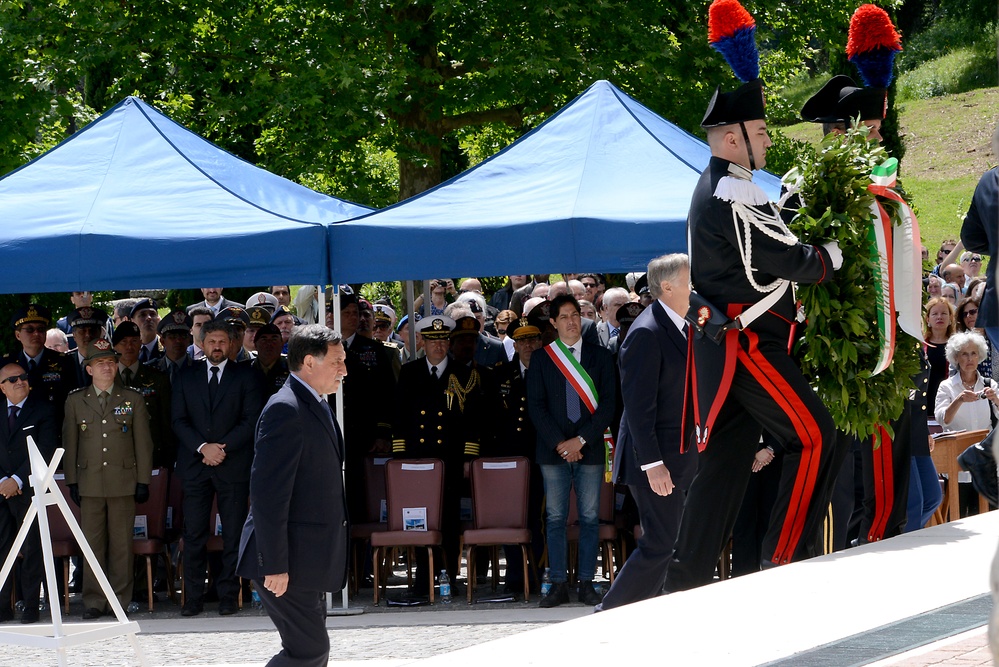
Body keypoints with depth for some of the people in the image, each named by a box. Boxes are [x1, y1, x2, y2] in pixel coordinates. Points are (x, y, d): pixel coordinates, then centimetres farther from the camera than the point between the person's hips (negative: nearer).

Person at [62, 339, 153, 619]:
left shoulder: (133, 400, 7)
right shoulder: (76, 401, 9)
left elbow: (143, 444, 7)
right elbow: (69, 443, 10)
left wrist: (143, 481, 2)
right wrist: (72, 482, 4)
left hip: (123, 482, -1)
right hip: (90, 484, 1)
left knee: (122, 544, 0)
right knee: (92, 543, -1)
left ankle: (120, 599, 7)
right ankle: (94, 601, 3)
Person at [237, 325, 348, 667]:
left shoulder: (316, 405, 15)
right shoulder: (286, 409, -18)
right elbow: (268, 494, -23)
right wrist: (275, 565, -25)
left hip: (310, 559, 10)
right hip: (290, 562, -10)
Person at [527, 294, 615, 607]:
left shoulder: (600, 356, 8)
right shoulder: (541, 358, 8)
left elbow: (608, 403, 2)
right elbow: (535, 406, 3)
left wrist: (582, 439, -9)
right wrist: (559, 443, -8)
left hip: (589, 449, 0)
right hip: (553, 450, 0)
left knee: (589, 518, 0)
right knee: (555, 518, -1)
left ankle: (586, 583, 4)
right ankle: (559, 584, 2)